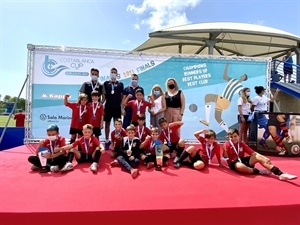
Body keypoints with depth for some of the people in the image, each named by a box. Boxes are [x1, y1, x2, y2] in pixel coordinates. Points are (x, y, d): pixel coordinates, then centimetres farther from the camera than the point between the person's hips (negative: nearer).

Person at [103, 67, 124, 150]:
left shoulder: (120, 84, 7)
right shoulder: (106, 83, 7)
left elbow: (122, 96, 9)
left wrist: (122, 106, 3)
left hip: (117, 107, 0)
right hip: (108, 106, 1)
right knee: (107, 123, 7)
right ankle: (107, 141, 17)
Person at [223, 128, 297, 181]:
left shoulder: (242, 144, 9)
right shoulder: (227, 145, -7)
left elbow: (253, 153, 6)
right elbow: (226, 158, -11)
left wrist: (264, 158, -7)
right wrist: (225, 150, -29)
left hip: (244, 160, 6)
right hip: (234, 163, -5)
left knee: (258, 157, -18)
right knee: (240, 166, -44)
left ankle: (281, 174, -24)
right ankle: (259, 171, -17)